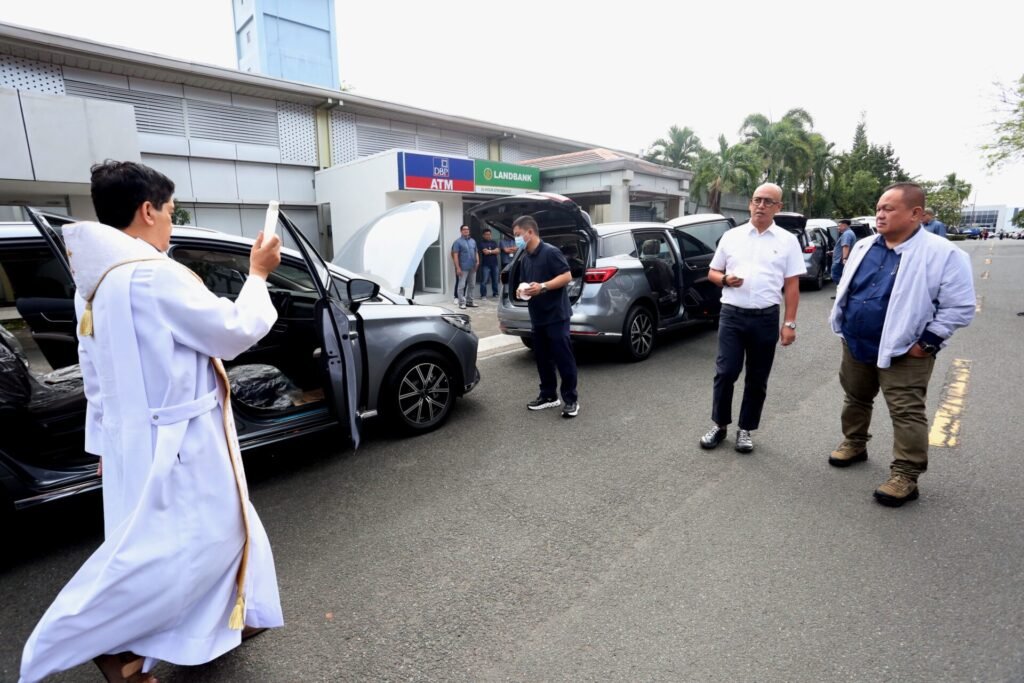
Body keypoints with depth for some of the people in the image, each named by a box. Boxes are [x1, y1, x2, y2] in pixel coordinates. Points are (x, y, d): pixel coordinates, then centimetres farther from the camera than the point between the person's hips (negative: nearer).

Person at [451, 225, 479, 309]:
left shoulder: (473, 241, 15)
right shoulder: (458, 242, -2)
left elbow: (476, 252, 19)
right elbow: (455, 255, -8)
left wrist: (477, 261, 2)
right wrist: (458, 267, -15)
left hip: (473, 267, 6)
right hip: (463, 267, -6)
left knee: (471, 285, 11)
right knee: (462, 285, -4)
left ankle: (469, 301, 20)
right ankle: (462, 303, 0)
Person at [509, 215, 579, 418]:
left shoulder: (550, 252, -11)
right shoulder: (524, 259, 14)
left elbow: (567, 276, -16)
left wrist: (543, 287, -25)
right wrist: (521, 291, -1)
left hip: (556, 315, -8)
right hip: (537, 317, 8)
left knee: (563, 358, -3)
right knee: (542, 358, 13)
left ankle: (571, 399, 6)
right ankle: (548, 395, 24)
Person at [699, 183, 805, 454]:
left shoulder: (787, 240, 5)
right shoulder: (731, 236, 7)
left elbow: (792, 285, 4)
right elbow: (712, 273, 13)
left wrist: (789, 323, -3)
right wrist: (725, 279, -11)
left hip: (766, 318, 0)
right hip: (731, 315, 0)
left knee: (757, 379, 8)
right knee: (725, 372, -1)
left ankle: (745, 430, 22)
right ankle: (720, 426, 16)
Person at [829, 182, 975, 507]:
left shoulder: (943, 254, -13)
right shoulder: (864, 247, 5)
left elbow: (960, 307, -12)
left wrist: (925, 342, -15)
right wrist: (842, 327, 9)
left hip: (903, 352, -6)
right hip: (855, 346, 6)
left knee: (906, 414, -1)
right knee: (855, 400, 19)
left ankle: (905, 476, 9)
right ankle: (854, 444, 39)